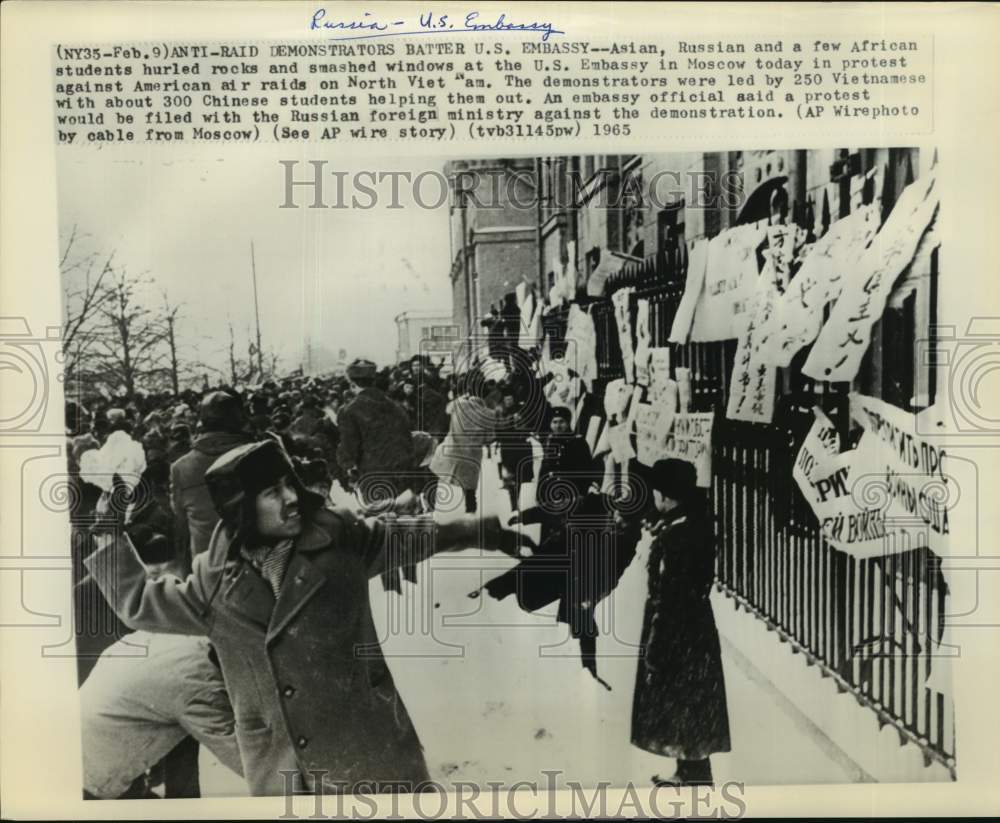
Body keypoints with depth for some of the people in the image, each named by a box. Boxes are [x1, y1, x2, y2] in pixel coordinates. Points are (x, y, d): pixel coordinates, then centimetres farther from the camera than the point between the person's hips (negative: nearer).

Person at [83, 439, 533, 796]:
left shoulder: (336, 536, -3)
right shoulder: (214, 579, 0)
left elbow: (408, 534, 10)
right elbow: (139, 603, 15)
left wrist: (485, 531, 12)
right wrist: (109, 534, 11)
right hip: (280, 768, 1)